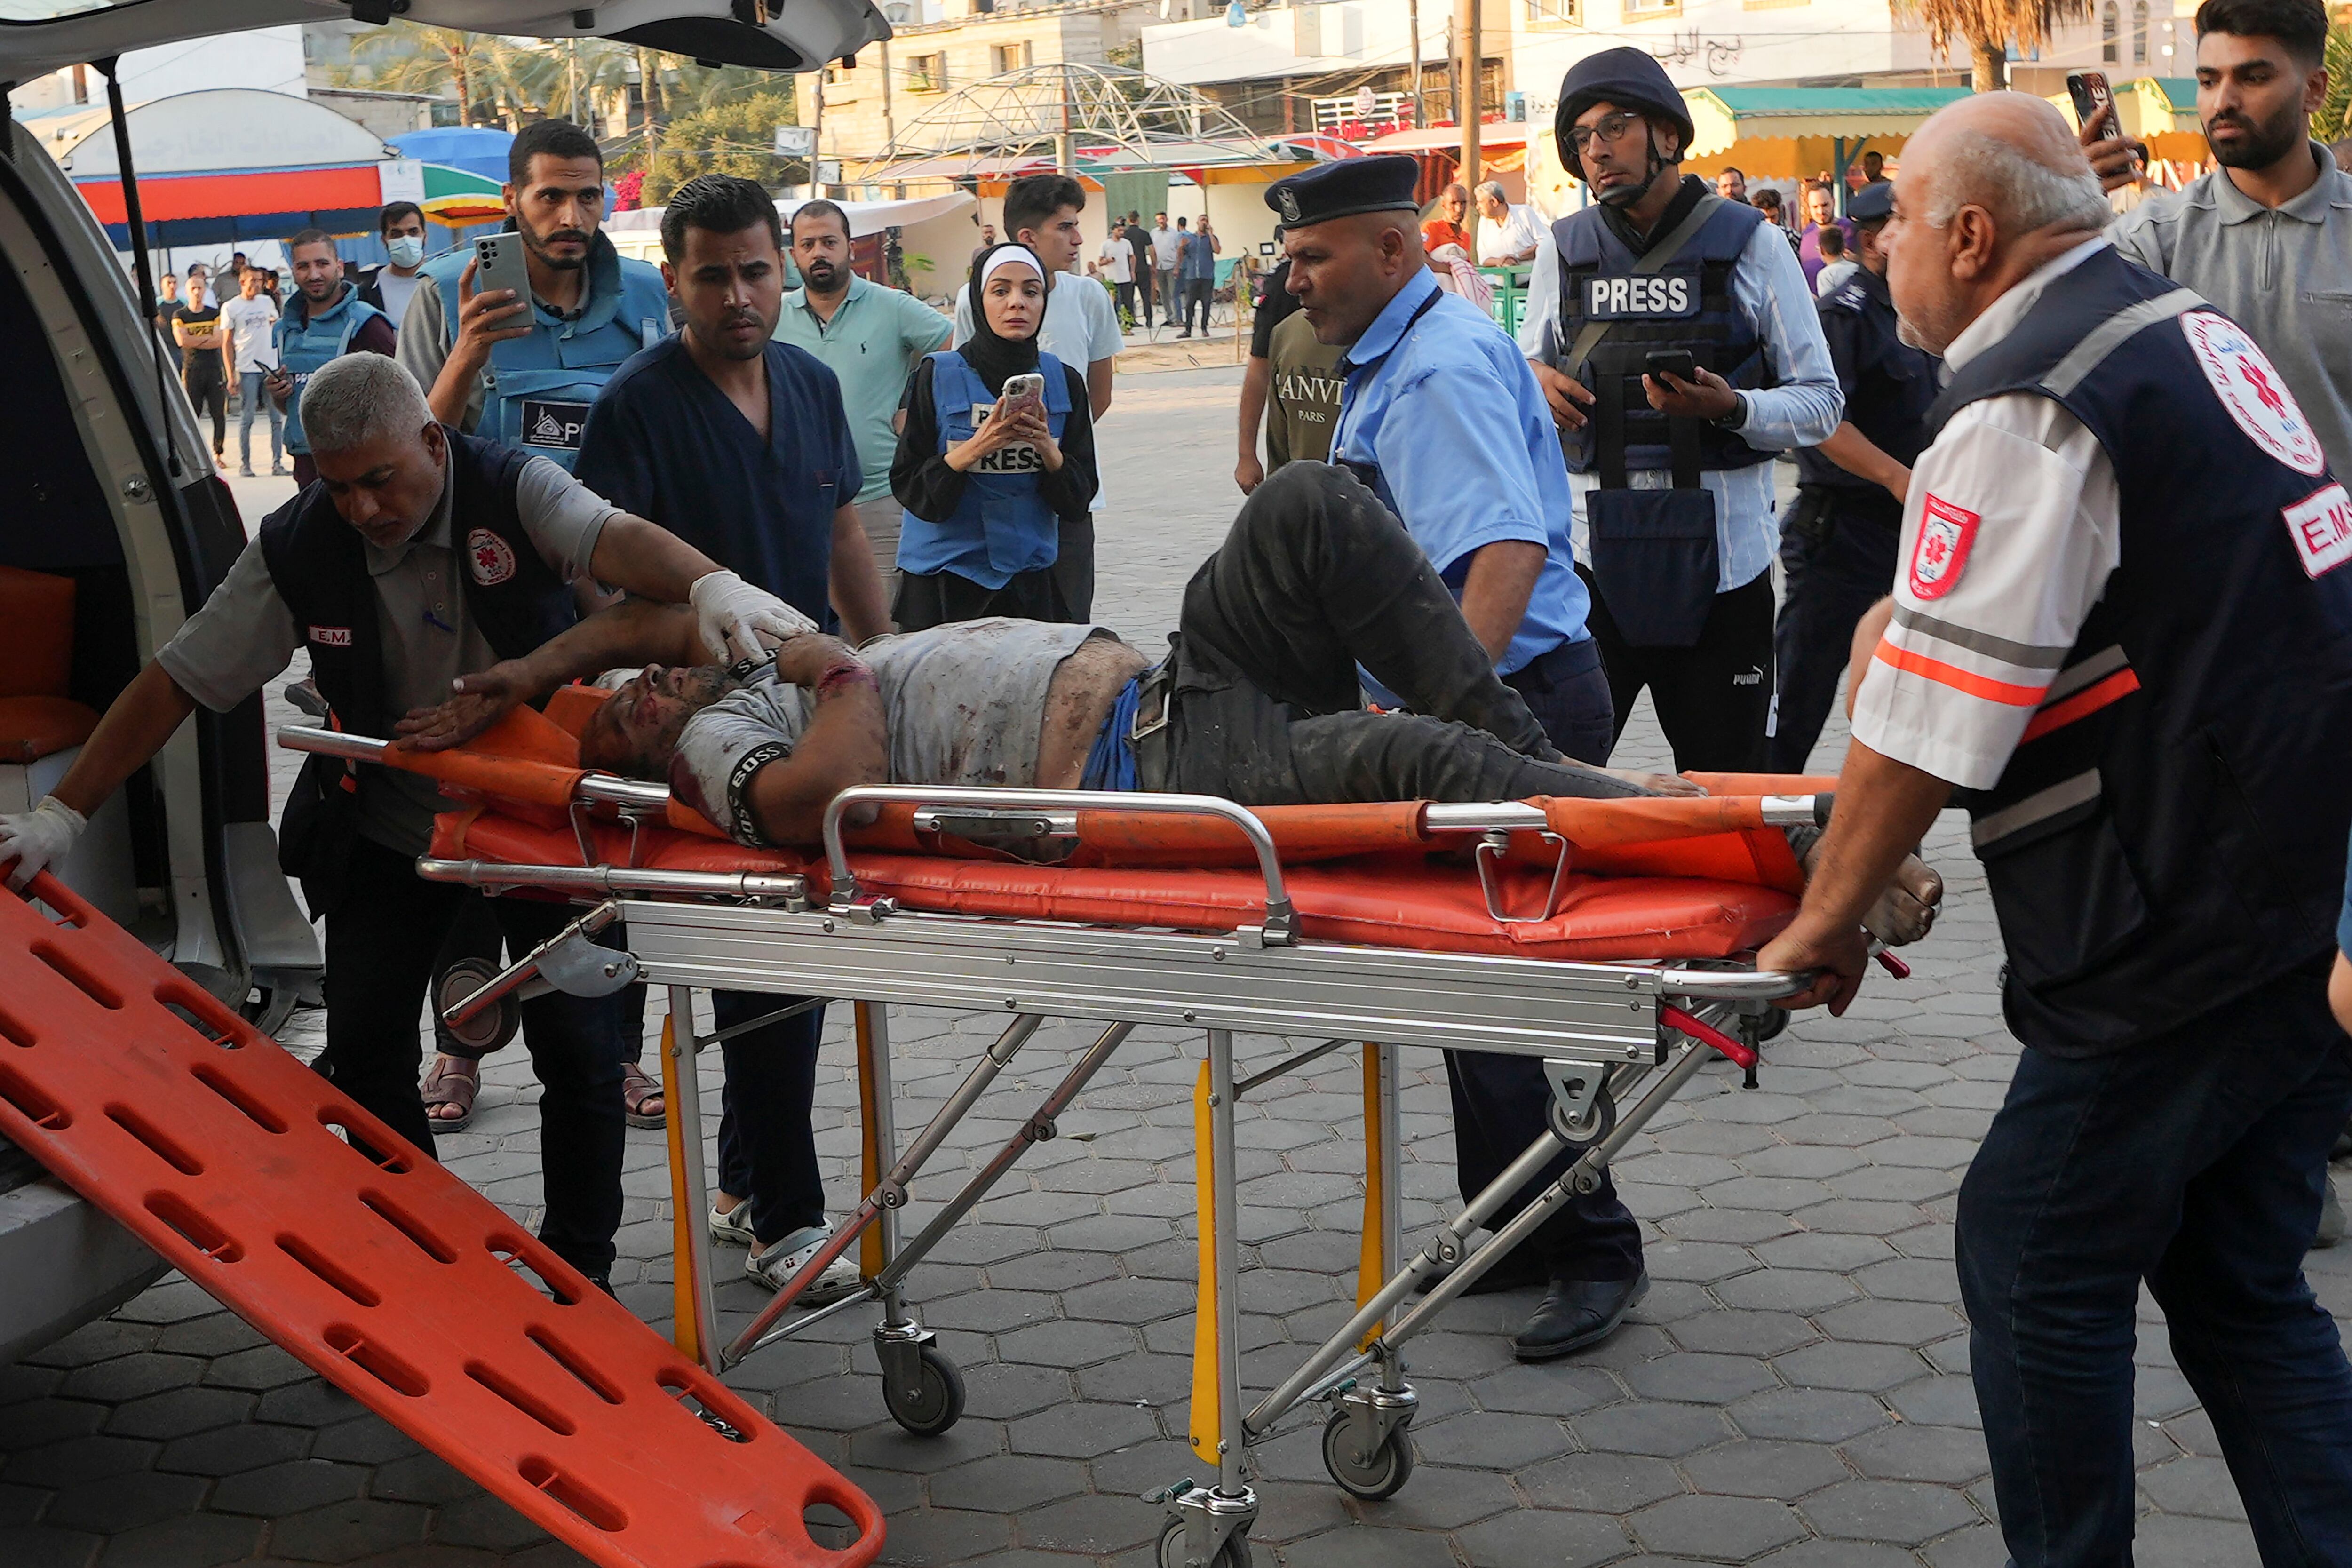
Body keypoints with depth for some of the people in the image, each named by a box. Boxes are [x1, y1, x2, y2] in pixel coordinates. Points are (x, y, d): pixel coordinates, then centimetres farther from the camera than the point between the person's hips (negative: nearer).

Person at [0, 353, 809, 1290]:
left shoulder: (513, 492, -20)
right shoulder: (300, 548, -12)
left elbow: (611, 539, -41)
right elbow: (173, 684, -8)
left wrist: (707, 582, -64)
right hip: (389, 829, 3)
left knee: (578, 1046, -5)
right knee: (362, 1051, 0)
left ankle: (582, 1273, 14)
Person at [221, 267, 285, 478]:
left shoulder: (267, 302, 11)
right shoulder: (231, 307, 0)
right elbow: (228, 343, 0)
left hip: (271, 367, 4)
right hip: (247, 370, -4)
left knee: (277, 417, 2)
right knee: (246, 418, 0)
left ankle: (277, 462, 7)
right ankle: (244, 464, 6)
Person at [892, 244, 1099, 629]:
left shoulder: (1063, 381, 4)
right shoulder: (937, 376, -5)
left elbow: (1078, 500, 3)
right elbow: (908, 488, -8)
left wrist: (1047, 448, -16)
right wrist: (973, 449, -22)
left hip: (1030, 579, 3)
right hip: (943, 578, -2)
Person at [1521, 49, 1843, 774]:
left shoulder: (1748, 241, 4)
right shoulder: (1564, 249, 12)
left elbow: (1821, 403, 2)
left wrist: (1731, 408, -17)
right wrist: (1533, 385, -3)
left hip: (1719, 552, -1)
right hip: (1591, 551, 2)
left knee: (1725, 794, 4)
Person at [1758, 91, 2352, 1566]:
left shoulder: (2023, 410, -16)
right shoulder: (2192, 325, 13)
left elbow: (1924, 723, -16)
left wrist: (1829, 919, -3)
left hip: (2182, 941, -9)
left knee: (2039, 1266, 4)